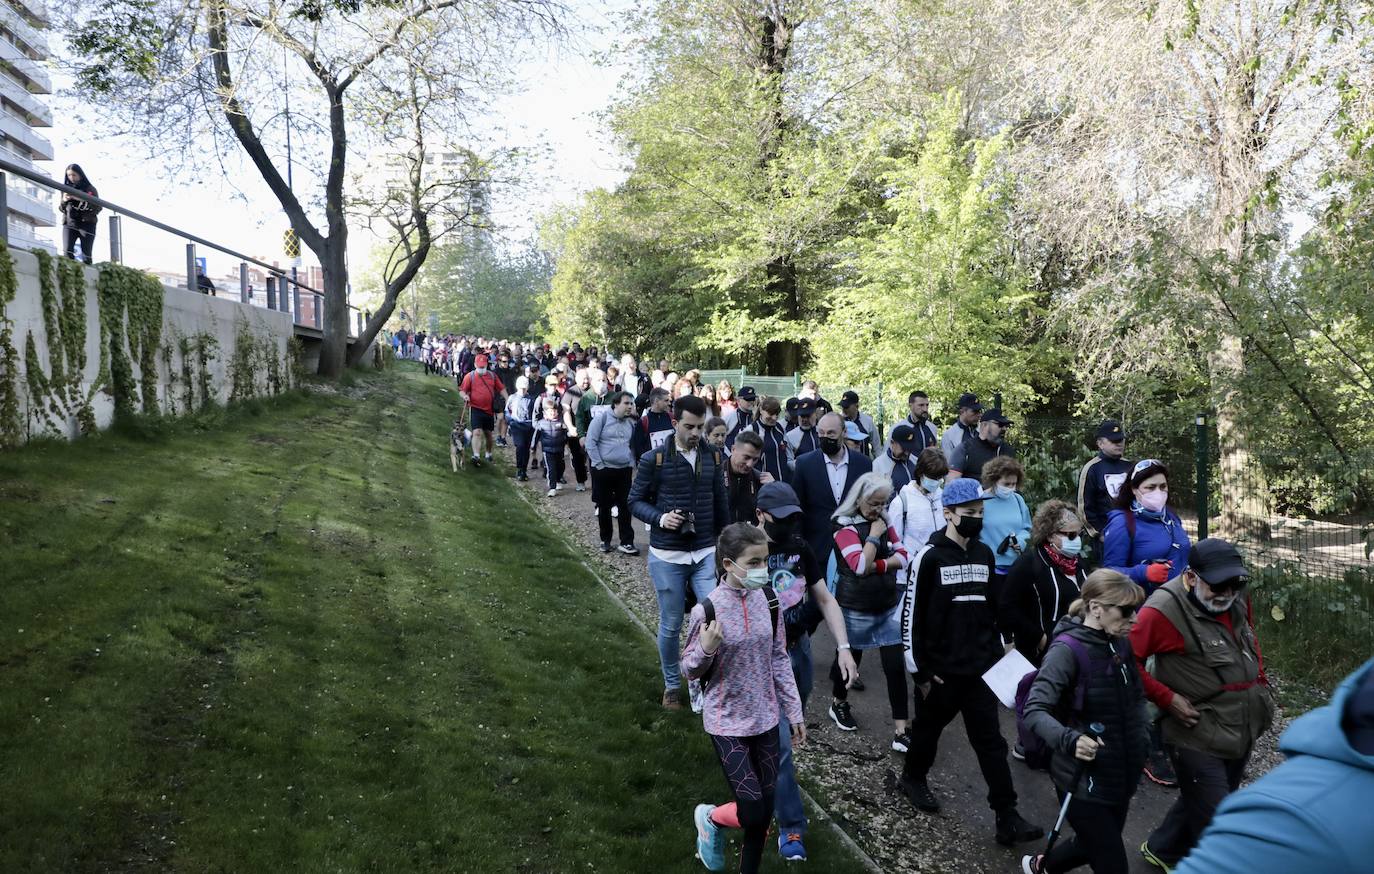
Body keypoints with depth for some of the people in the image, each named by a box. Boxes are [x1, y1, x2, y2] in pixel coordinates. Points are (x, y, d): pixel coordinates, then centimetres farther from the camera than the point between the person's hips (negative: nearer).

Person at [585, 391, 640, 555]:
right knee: (604, 506, 8)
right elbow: (591, 441, -10)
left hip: (624, 470, 4)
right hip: (603, 469, -3)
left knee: (625, 506, 1)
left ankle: (626, 542, 7)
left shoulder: (630, 422, 6)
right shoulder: (602, 417, -9)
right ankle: (605, 540, 22)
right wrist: (599, 464, -12)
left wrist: (632, 463, 7)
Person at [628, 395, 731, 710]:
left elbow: (721, 504, 10)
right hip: (666, 556, -2)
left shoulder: (713, 458, 2)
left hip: (706, 553, 2)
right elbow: (635, 501, -2)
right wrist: (660, 518, -20)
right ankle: (672, 684, 29)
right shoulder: (653, 459, -9)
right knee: (670, 625, 9)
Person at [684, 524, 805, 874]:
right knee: (752, 812, -4)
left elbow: (778, 660, 5)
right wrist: (706, 649, -30)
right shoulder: (707, 609, -19)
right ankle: (709, 818, 29)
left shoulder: (767, 600, -6)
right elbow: (691, 670, -9)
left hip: (766, 719, 5)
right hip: (727, 723, -4)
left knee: (765, 811, 12)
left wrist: (794, 711, 7)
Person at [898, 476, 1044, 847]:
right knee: (929, 727, 15)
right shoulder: (930, 557, -12)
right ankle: (913, 778, 40)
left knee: (991, 741, 3)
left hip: (981, 669, 4)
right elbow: (912, 615, -11)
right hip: (941, 670, -4)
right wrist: (920, 670, -11)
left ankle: (1007, 819, 6)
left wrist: (997, 655, 15)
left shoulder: (984, 555, 6)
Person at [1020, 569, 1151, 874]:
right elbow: (1034, 710, -28)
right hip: (1083, 779, -8)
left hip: (1121, 775, 8)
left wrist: (1142, 737, 6)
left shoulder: (1121, 644, 2)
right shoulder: (1068, 649, -21)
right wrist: (1069, 740, -43)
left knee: (1093, 847, 23)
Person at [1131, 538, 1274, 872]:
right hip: (1199, 739, -8)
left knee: (1200, 802, 23)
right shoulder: (1166, 609, -24)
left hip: (1241, 732, 8)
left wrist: (1260, 680, 12)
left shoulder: (1236, 601, 1)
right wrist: (1167, 698, -23)